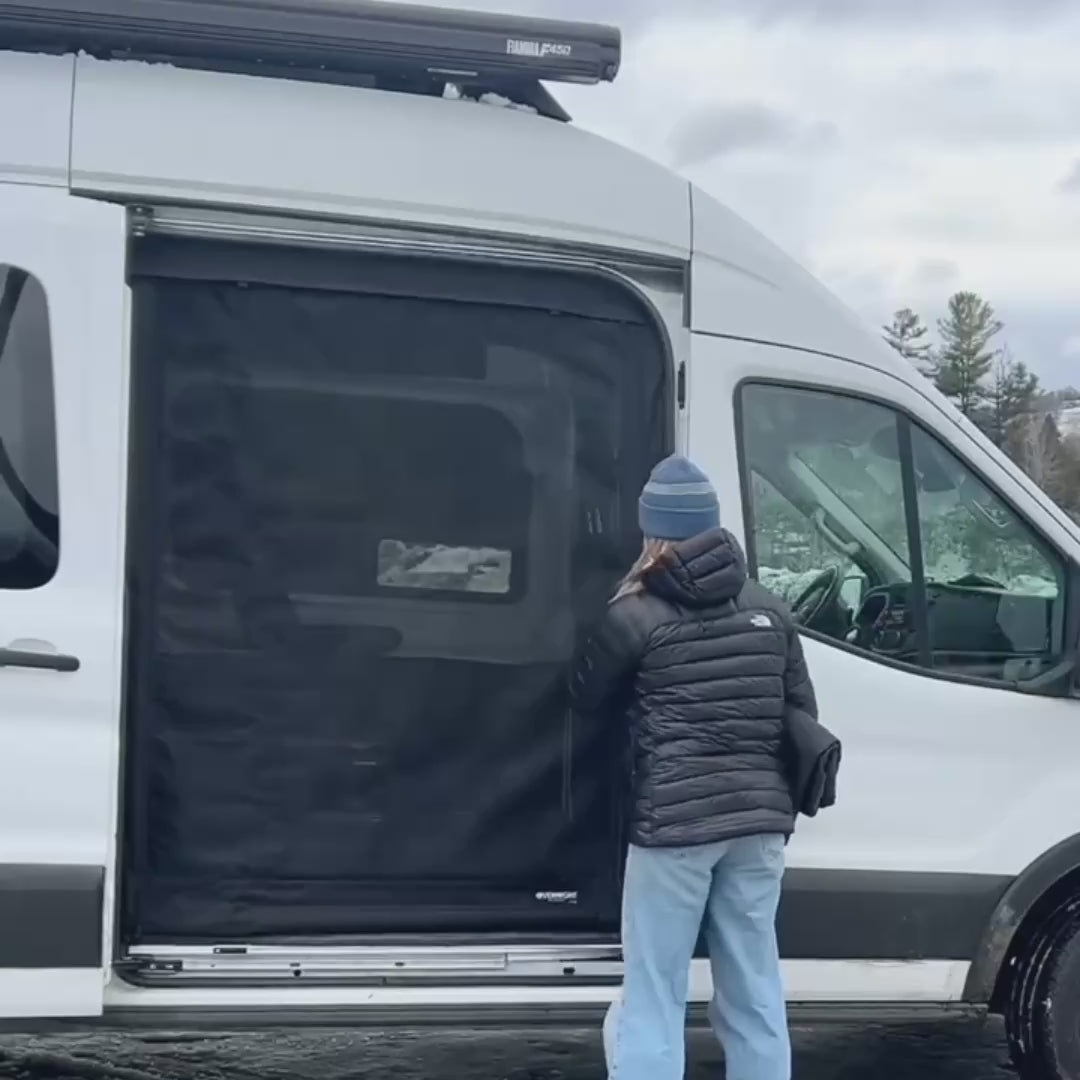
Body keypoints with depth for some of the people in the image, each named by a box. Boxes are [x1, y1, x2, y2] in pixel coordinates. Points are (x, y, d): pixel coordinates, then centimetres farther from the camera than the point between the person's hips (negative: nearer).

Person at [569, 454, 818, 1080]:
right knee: (755, 995, 13)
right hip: (758, 819, 5)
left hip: (675, 821, -5)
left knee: (653, 998, 2)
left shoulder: (634, 617, -5)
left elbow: (587, 700, 9)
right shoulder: (767, 609, 10)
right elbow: (802, 717, 13)